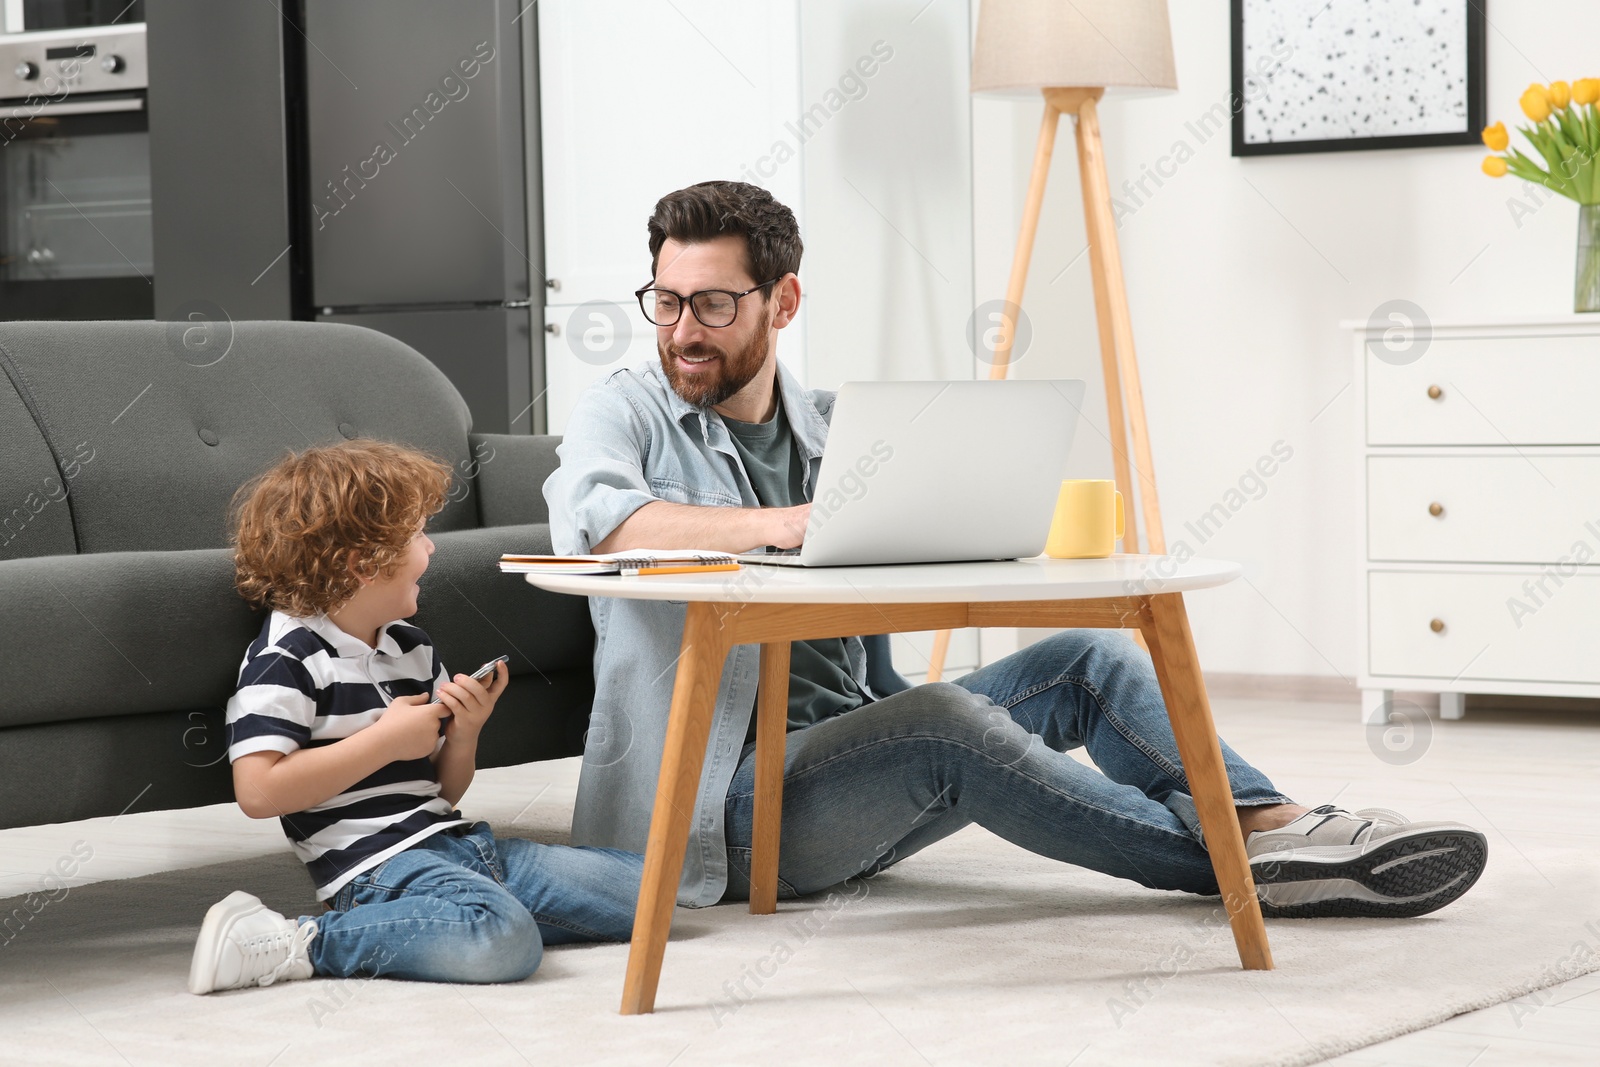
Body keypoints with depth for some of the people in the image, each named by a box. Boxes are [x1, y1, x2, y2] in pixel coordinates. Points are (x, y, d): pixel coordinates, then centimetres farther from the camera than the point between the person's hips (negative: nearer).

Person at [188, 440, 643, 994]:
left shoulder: (412, 647, 18)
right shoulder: (285, 661, -7)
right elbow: (259, 791, -20)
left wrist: (465, 731, 1)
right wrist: (387, 740, -14)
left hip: (459, 844, 9)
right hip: (376, 865, -9)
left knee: (647, 887, 2)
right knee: (505, 942, -37)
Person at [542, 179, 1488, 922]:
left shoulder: (834, 427, 16)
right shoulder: (626, 412, -1)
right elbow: (590, 516, -25)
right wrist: (788, 525, -28)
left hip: (853, 751, 7)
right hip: (725, 796, -6)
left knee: (1088, 660, -7)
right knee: (943, 721, -32)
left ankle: (1279, 829, -23)